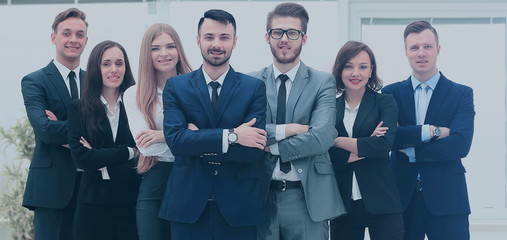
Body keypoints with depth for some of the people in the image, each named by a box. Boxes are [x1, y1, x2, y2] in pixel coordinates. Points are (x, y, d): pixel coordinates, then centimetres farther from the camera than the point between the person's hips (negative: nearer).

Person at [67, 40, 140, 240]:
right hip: (93, 203, 0)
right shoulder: (79, 109, 4)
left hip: (131, 200, 0)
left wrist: (100, 159, -8)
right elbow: (80, 158, -6)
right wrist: (128, 152, -9)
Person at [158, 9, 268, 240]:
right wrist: (230, 135, -18)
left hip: (238, 205, 0)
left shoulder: (255, 88, 2)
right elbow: (175, 140, -11)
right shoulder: (176, 86, 4)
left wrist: (199, 142, -11)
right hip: (188, 203, 0)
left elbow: (254, 150, -9)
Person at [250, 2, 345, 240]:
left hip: (308, 197, -1)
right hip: (260, 195, 1)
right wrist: (284, 130, -17)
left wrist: (270, 146, -10)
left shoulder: (322, 82, 1)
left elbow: (322, 136, -13)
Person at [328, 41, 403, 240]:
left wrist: (337, 140, -7)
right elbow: (324, 155, -4)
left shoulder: (385, 102, 3)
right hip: (342, 203, 2)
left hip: (380, 202, -2)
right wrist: (367, 147, -12)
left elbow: (384, 145, -13)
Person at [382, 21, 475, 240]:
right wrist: (432, 131, -14)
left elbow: (460, 144, -11)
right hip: (402, 197, 1)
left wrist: (411, 151, -12)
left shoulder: (461, 94, 3)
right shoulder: (391, 93, 7)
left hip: (446, 198, -1)